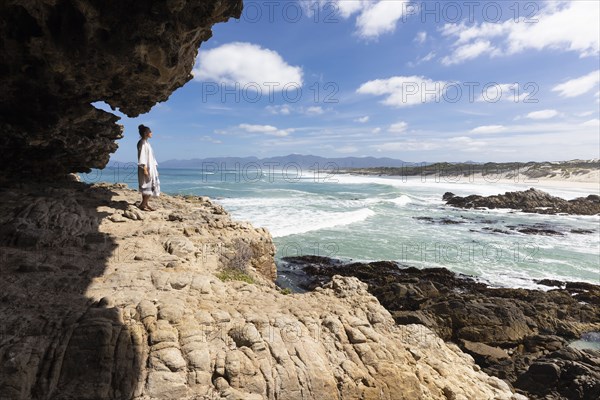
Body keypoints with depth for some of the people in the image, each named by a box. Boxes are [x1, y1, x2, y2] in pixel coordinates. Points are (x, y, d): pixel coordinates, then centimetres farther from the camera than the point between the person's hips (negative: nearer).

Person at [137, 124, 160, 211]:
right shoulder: (142, 143, -10)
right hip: (146, 169, -10)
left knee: (148, 187, 10)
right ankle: (142, 205, -4)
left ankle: (145, 204, 15)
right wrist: (145, 169, -22)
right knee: (149, 187, -9)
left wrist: (155, 169, 19)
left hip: (151, 168, 10)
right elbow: (142, 157, -17)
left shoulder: (146, 142, 17)